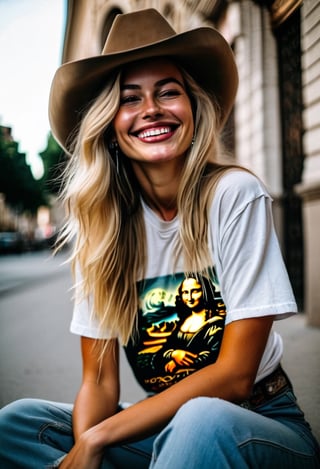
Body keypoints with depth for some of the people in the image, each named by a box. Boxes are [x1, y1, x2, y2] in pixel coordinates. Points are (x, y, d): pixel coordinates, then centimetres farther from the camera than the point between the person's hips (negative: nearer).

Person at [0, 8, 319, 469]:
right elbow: (99, 380, -4)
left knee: (200, 421, -38)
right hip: (166, 427, 5)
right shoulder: (101, 221, -4)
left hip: (261, 428, -4)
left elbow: (234, 375, -17)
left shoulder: (235, 195, -16)